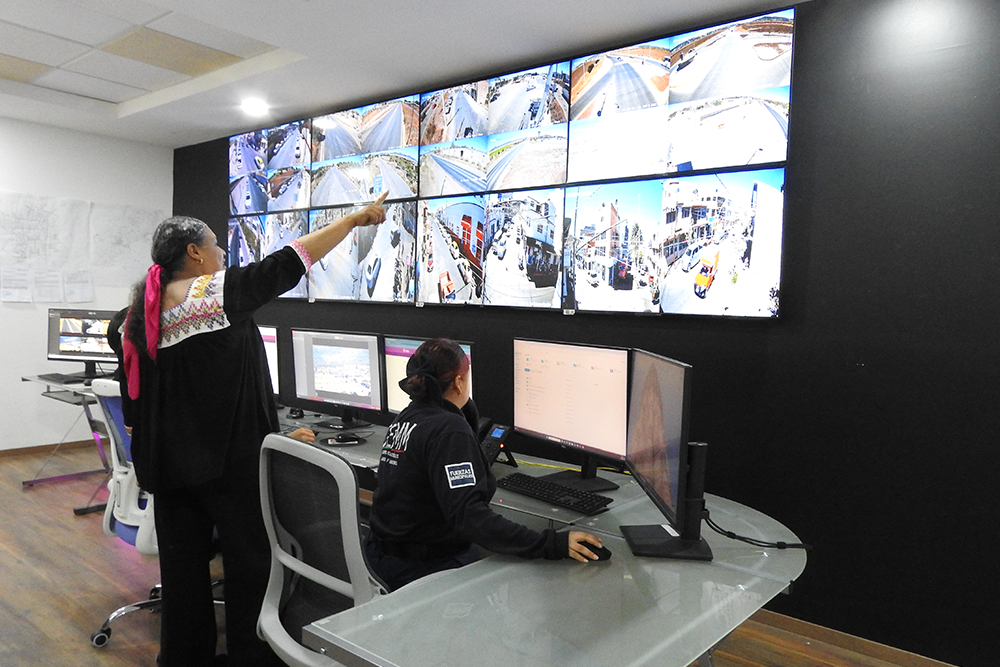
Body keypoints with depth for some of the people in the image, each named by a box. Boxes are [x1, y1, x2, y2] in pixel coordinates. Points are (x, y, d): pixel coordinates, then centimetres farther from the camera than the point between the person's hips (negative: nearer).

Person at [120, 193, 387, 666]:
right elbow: (286, 265, -14)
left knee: (182, 565, 16)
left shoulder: (143, 309, 9)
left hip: (168, 460, 8)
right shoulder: (216, 292, -14)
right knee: (252, 563, 5)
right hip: (229, 458, -8)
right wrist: (353, 219, -7)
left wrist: (150, 456, 25)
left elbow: (132, 394, 15)